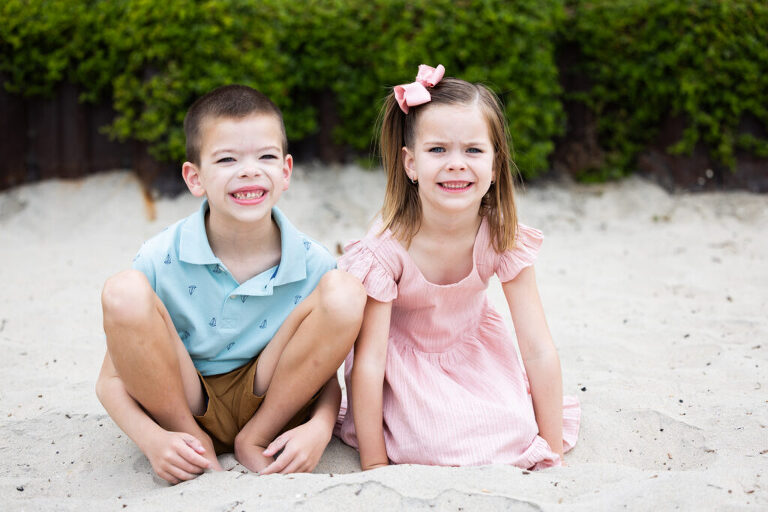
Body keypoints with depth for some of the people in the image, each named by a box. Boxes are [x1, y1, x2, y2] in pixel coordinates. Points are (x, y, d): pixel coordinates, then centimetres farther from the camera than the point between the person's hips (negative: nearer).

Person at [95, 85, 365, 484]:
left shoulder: (312, 264, -12)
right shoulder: (161, 260, -16)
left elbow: (326, 371, -2)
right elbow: (112, 380, -11)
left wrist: (320, 428, -26)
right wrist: (152, 440, -32)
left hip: (271, 403, 2)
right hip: (179, 405, -1)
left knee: (345, 292, -21)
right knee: (124, 291, -28)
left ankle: (255, 439, -6)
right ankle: (196, 445, -10)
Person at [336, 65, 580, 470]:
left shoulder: (503, 238, -23)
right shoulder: (386, 249, -31)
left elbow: (538, 349, -20)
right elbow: (368, 361, -27)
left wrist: (553, 451, -20)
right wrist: (374, 464, -26)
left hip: (472, 350, 3)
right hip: (404, 358, -3)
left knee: (517, 433, -18)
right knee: (435, 443, -25)